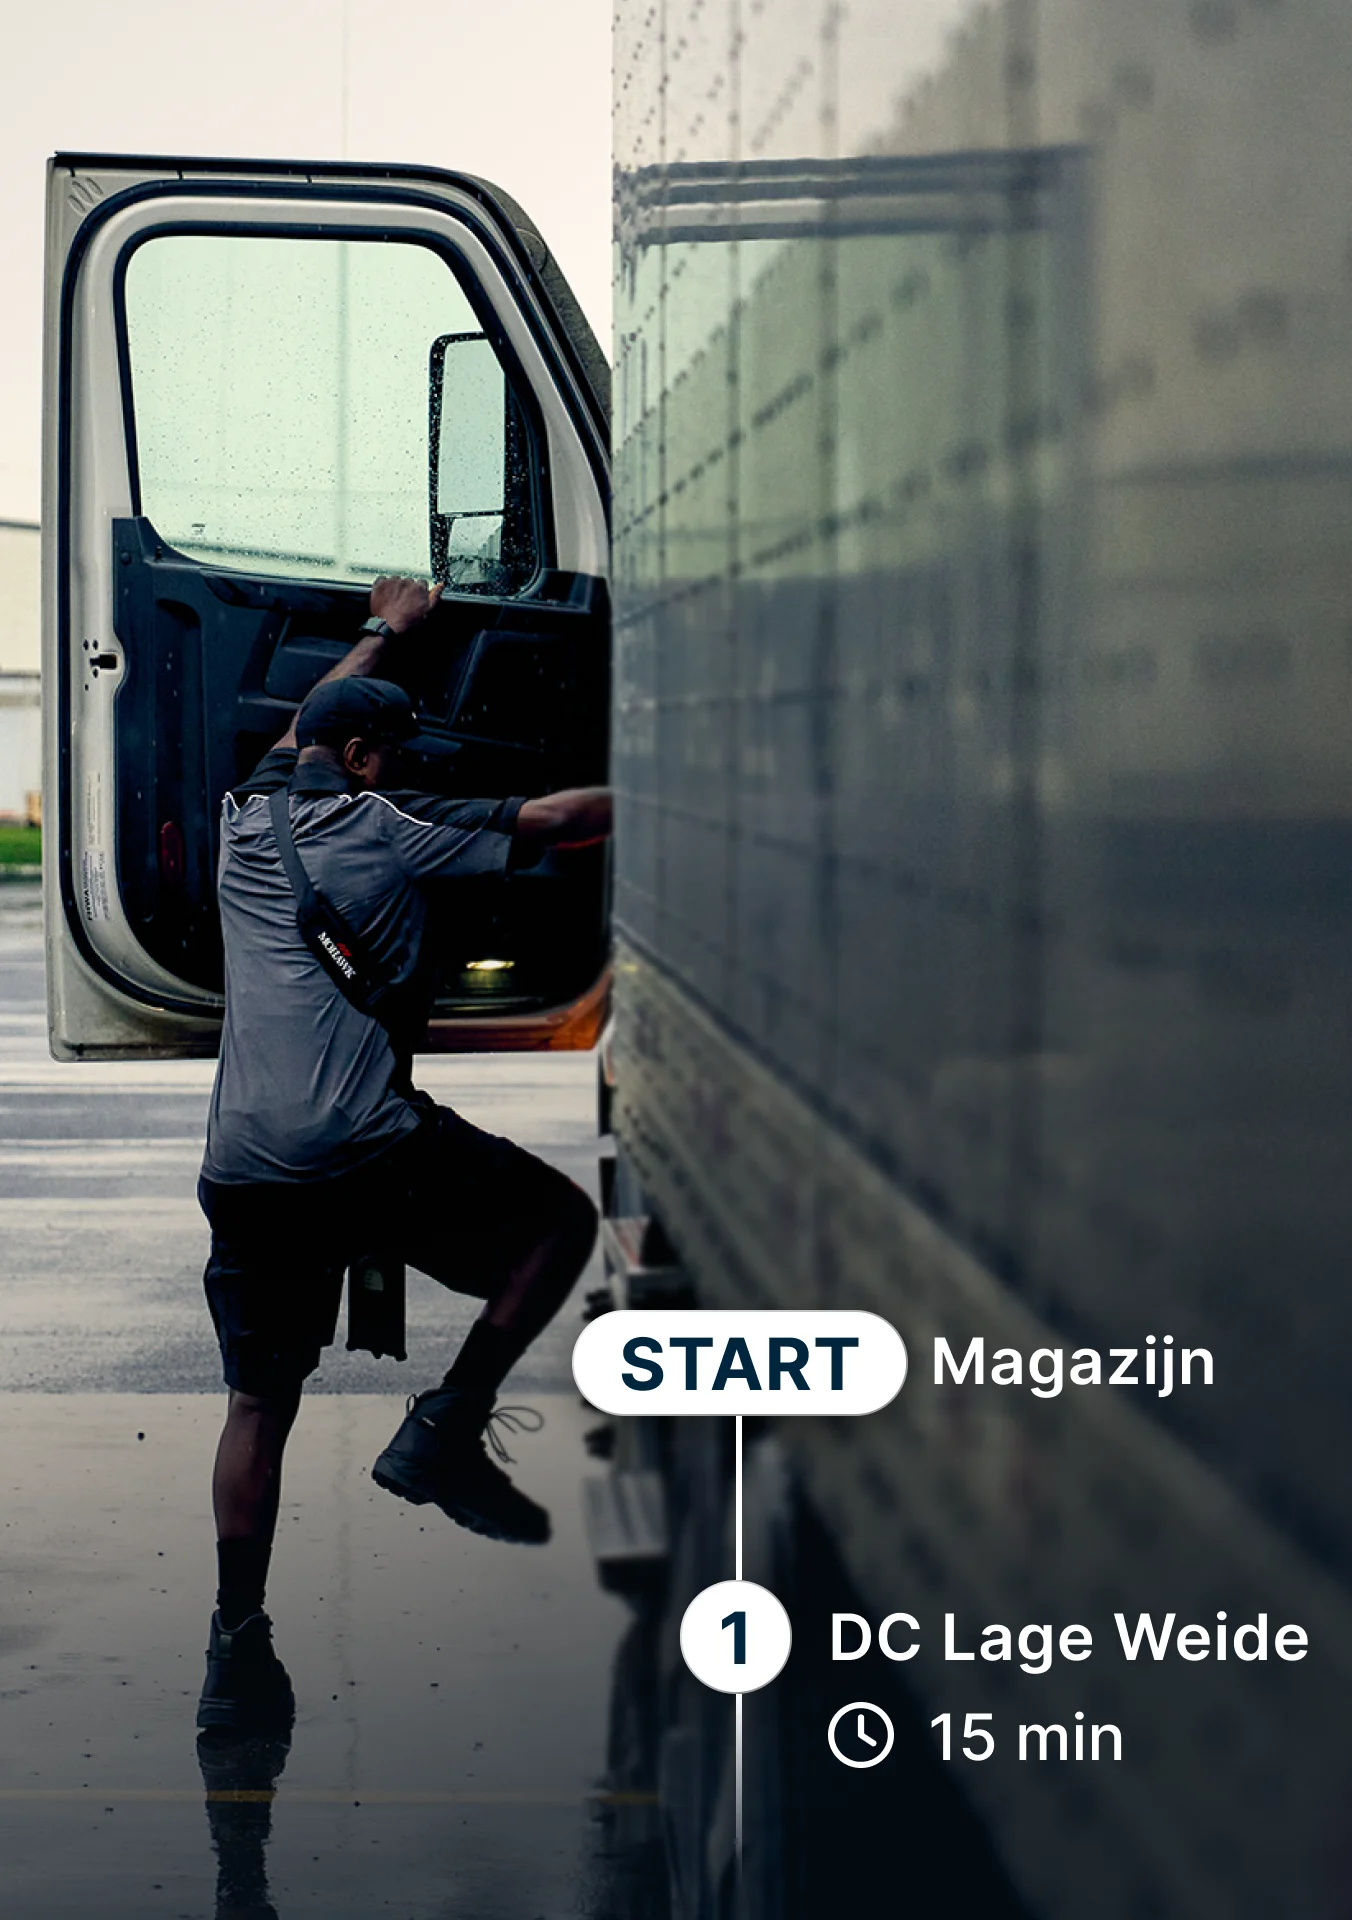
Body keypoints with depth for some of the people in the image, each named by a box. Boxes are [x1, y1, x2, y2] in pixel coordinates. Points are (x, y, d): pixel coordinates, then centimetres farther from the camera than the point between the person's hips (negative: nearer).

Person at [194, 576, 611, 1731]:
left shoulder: (249, 820, 18)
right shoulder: (388, 828, 2)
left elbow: (306, 731, 40)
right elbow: (559, 822, 4)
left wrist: (383, 635, 53)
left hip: (244, 1168, 6)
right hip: (366, 1149, -6)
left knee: (260, 1401, 13)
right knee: (559, 1219, 13)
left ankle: (237, 1646, 7)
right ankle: (447, 1429, 5)